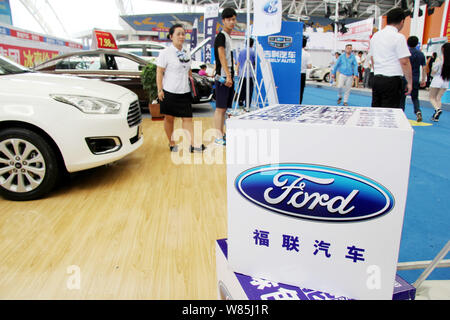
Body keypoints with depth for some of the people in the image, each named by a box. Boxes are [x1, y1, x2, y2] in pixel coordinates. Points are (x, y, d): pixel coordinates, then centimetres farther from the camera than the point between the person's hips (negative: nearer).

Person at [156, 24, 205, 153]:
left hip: (184, 91, 5)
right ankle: (172, 144, 19)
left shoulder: (185, 54, 13)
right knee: (169, 118, 6)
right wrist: (160, 90, -14)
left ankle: (192, 144, -6)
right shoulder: (165, 53, -5)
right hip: (169, 92, -5)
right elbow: (159, 73, -8)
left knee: (187, 118, -3)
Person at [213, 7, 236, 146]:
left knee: (224, 108, 11)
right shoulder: (221, 36, -8)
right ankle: (218, 137, -5)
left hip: (229, 77, 9)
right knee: (220, 108, -7)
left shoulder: (229, 37, 20)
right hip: (222, 77, -9)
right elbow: (222, 57, -20)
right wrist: (228, 76, -29)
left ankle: (222, 134, 18)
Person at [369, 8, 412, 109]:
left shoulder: (375, 36, 12)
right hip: (393, 80, -7)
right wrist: (409, 82, -4)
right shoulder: (398, 37, -9)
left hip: (376, 78, 7)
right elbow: (404, 62, -12)